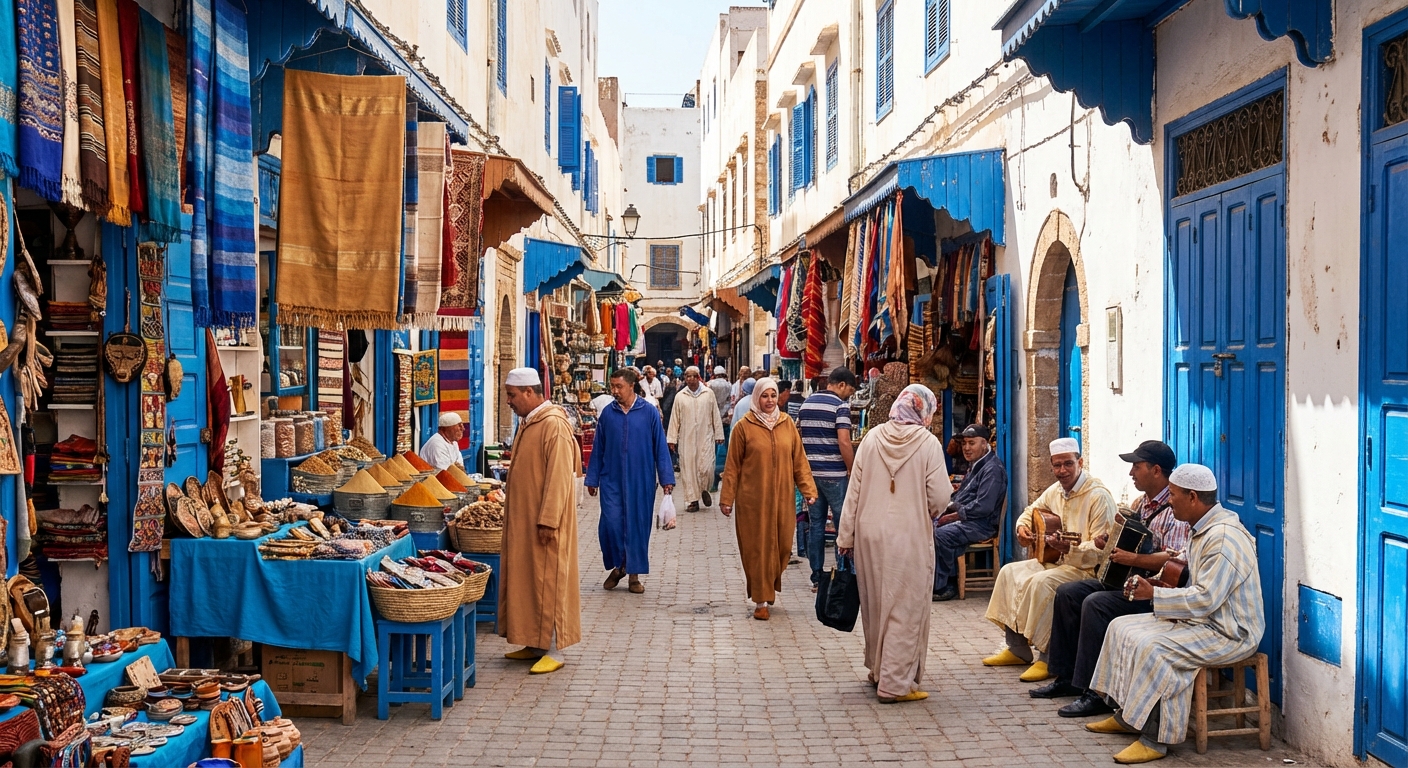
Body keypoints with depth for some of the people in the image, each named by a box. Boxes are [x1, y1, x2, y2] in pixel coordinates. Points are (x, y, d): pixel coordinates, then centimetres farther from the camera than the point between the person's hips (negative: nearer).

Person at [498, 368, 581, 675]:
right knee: (524, 578, 11)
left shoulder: (554, 426, -17)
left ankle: (547, 648, 3)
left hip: (544, 522, -9)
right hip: (522, 520, 9)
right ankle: (533, 644, 19)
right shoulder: (527, 424, 13)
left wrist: (548, 520, -23)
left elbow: (559, 477, -21)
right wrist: (513, 515, 18)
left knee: (545, 581, -3)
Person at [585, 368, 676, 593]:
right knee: (610, 523, -5)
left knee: (637, 525, 5)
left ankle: (634, 574, 19)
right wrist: (592, 479, 7)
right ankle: (617, 566, 18)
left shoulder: (649, 413, -4)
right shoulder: (608, 413, 1)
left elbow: (660, 447, -1)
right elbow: (598, 449, 7)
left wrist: (666, 479, -4)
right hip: (612, 480, 1)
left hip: (641, 481, -1)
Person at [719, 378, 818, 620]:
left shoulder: (787, 424, 4)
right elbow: (732, 466, -2)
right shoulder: (744, 426, -4)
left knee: (782, 546, 8)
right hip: (753, 499, -3)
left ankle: (770, 587, 33)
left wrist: (808, 489, -1)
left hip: (782, 498, 3)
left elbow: (799, 461, 6)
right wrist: (727, 498, -3)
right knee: (758, 549, 2)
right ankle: (760, 600, 13)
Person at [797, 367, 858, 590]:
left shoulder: (807, 403, 11)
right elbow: (844, 442, -19)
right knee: (844, 524, 3)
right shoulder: (840, 405, -10)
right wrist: (853, 470, -10)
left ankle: (817, 576, 10)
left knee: (815, 524, 8)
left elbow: (797, 435, 16)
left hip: (810, 471, 6)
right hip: (834, 473, -6)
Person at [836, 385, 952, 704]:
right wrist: (929, 512, 13)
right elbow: (939, 498, -11)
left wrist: (846, 537, 8)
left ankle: (878, 668, 34)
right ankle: (895, 683, 6)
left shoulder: (872, 438, 0)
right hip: (910, 537, -4)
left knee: (875, 604, 18)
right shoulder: (928, 443, -9)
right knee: (905, 609, 4)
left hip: (870, 533, 4)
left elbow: (854, 491, 1)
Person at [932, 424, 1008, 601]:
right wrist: (952, 507, 7)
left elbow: (983, 507, -23)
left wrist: (956, 515, -16)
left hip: (981, 524, -10)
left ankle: (945, 586, -14)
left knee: (940, 535, -27)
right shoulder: (974, 466, 17)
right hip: (965, 519, 10)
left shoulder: (992, 469, -15)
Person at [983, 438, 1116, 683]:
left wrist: (1070, 548, -37)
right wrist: (1022, 527, 5)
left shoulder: (1098, 496, -19)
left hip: (1087, 568, -10)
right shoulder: (1055, 490, 8)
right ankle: (1017, 648, 9)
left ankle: (1047, 656, -19)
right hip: (1055, 561, 10)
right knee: (1010, 572, 1)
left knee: (1041, 582, -31)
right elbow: (1032, 511, 27)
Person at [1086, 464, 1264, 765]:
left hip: (1229, 633, -11)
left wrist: (1155, 594, -19)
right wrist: (1152, 586, 3)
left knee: (1153, 648, -30)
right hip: (1204, 619, 11)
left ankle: (1156, 739, -21)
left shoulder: (1224, 538, -24)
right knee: (1122, 627, 8)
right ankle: (1125, 715, 15)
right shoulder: (1203, 530, 11)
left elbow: (1205, 598, -28)